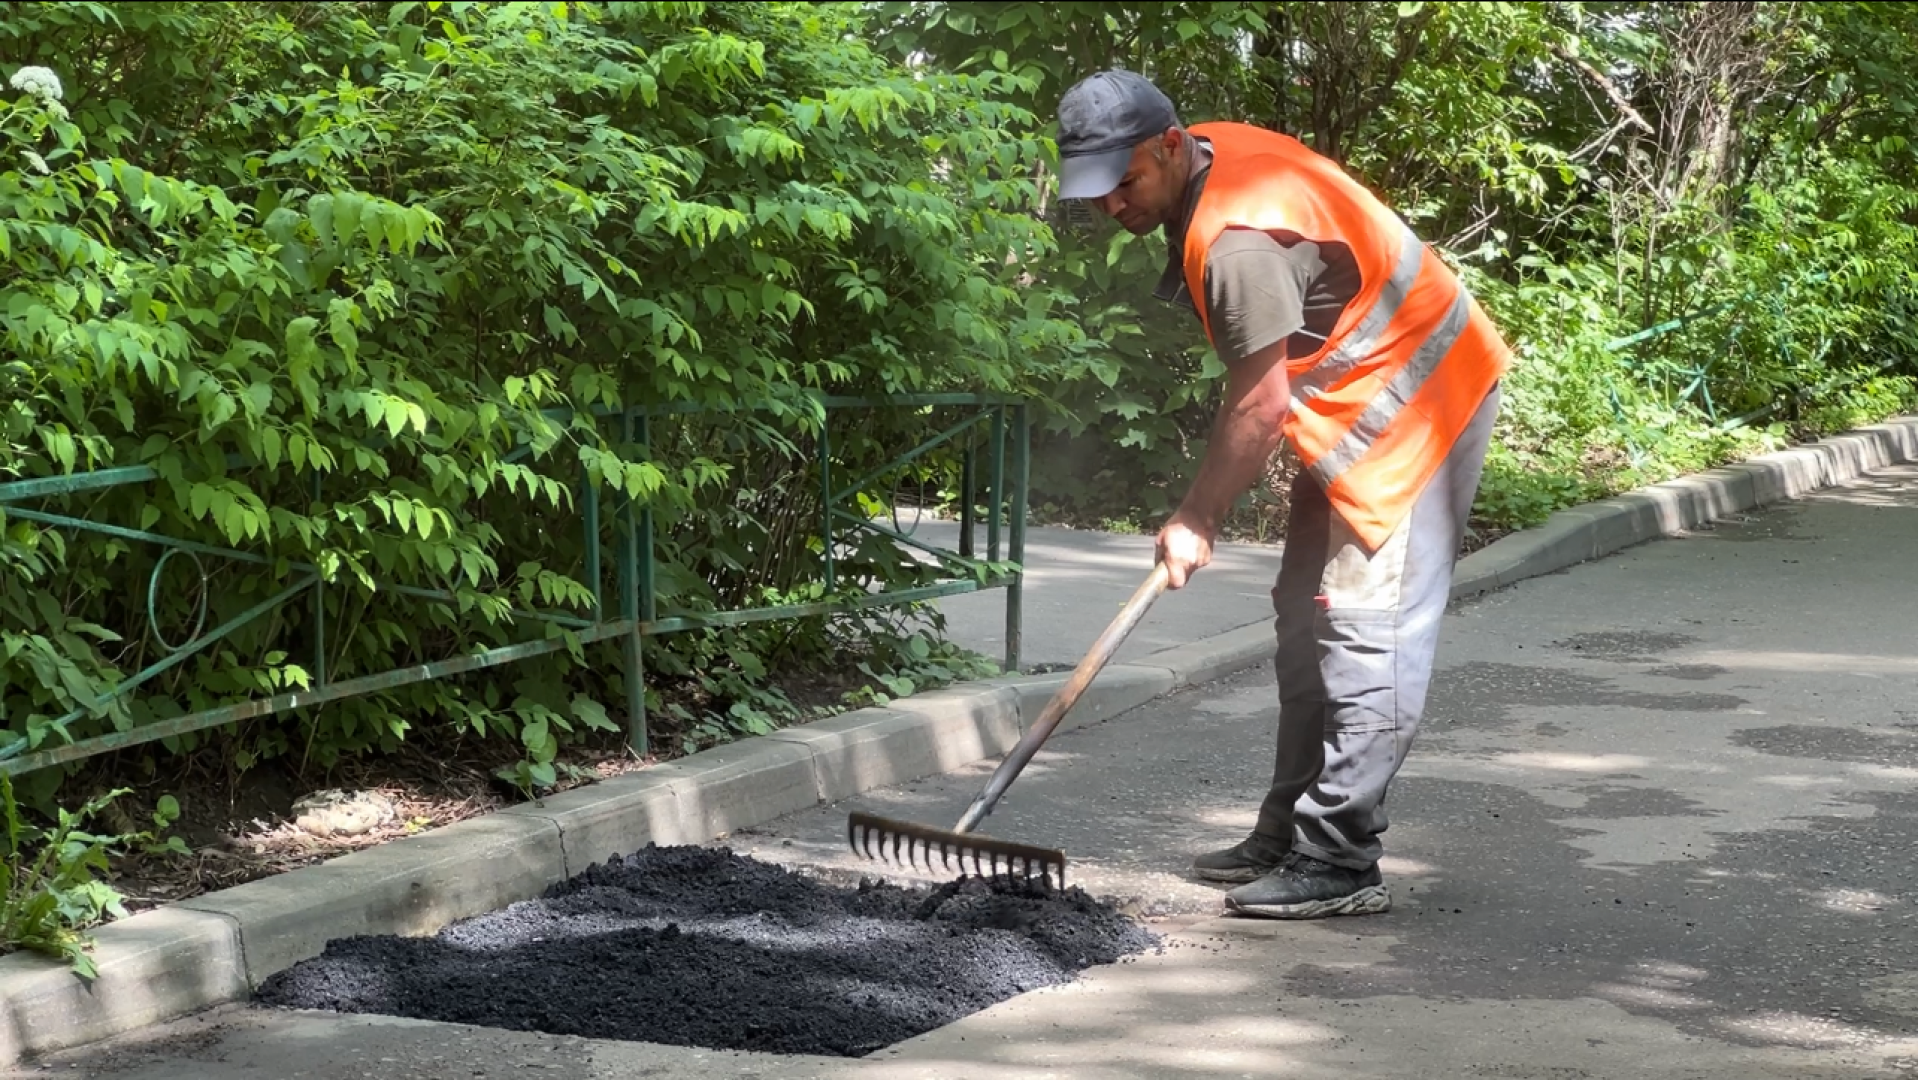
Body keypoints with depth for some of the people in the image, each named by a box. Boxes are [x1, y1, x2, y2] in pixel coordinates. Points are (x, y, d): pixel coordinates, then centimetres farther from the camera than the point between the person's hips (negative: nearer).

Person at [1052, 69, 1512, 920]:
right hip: (1360, 401, 11)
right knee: (1307, 619, 13)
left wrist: (1196, 519, -12)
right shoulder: (1212, 157, 3)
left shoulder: (1239, 241, -29)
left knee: (1365, 633, -13)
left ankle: (1340, 865, -13)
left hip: (1415, 404, -11)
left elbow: (1260, 409, -24)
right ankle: (1289, 834, 20)